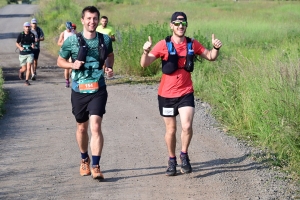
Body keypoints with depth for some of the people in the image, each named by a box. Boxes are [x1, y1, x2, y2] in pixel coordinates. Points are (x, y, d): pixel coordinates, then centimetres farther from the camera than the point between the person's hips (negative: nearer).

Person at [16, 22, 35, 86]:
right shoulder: (21, 35, -6)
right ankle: (20, 71, 41)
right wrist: (20, 47, -16)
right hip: (22, 54, -1)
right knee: (24, 69, 6)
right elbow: (17, 43, 4)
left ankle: (26, 80, 1)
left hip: (30, 54, 1)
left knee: (29, 68, -12)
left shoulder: (32, 35, -1)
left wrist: (33, 45, -11)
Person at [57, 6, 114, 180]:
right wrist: (72, 65, -15)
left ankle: (96, 166, -15)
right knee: (82, 127, 16)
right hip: (79, 91, 1)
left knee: (96, 126, -16)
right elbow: (60, 61, 5)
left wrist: (109, 68, 0)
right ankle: (85, 160, 39)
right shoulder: (72, 40, -5)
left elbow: (110, 55, 20)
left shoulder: (105, 40, -1)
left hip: (98, 90, -1)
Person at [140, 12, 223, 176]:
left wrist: (216, 48, -10)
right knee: (170, 130, 11)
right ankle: (172, 160, 30)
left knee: (187, 126, -17)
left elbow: (210, 57, 11)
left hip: (186, 93, 1)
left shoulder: (192, 44, -1)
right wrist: (146, 51, -37)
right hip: (166, 94, -1)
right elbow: (144, 64, -16)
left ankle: (184, 155, 8)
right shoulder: (163, 45, -9)